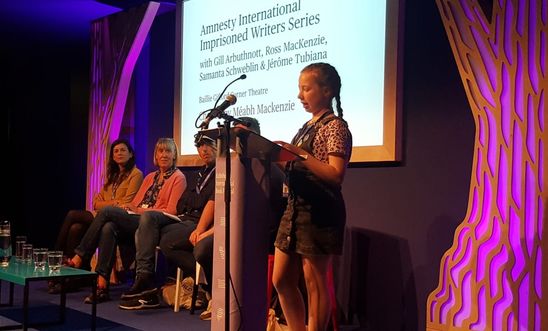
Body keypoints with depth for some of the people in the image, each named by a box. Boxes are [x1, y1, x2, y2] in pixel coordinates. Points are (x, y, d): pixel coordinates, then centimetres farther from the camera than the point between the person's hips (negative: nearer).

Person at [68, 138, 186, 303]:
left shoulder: (178, 178, 5)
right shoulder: (150, 177, 27)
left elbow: (172, 211, -6)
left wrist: (140, 210, -10)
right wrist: (127, 207, -3)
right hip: (135, 223, 6)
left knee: (108, 211, -23)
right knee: (108, 228, -28)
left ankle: (80, 257, -15)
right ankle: (102, 285, -31)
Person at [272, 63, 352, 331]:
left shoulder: (335, 126, -8)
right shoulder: (307, 127, 16)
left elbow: (335, 175, -21)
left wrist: (300, 154, -25)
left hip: (319, 211, -9)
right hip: (295, 208, 9)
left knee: (315, 283, 0)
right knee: (281, 280, 11)